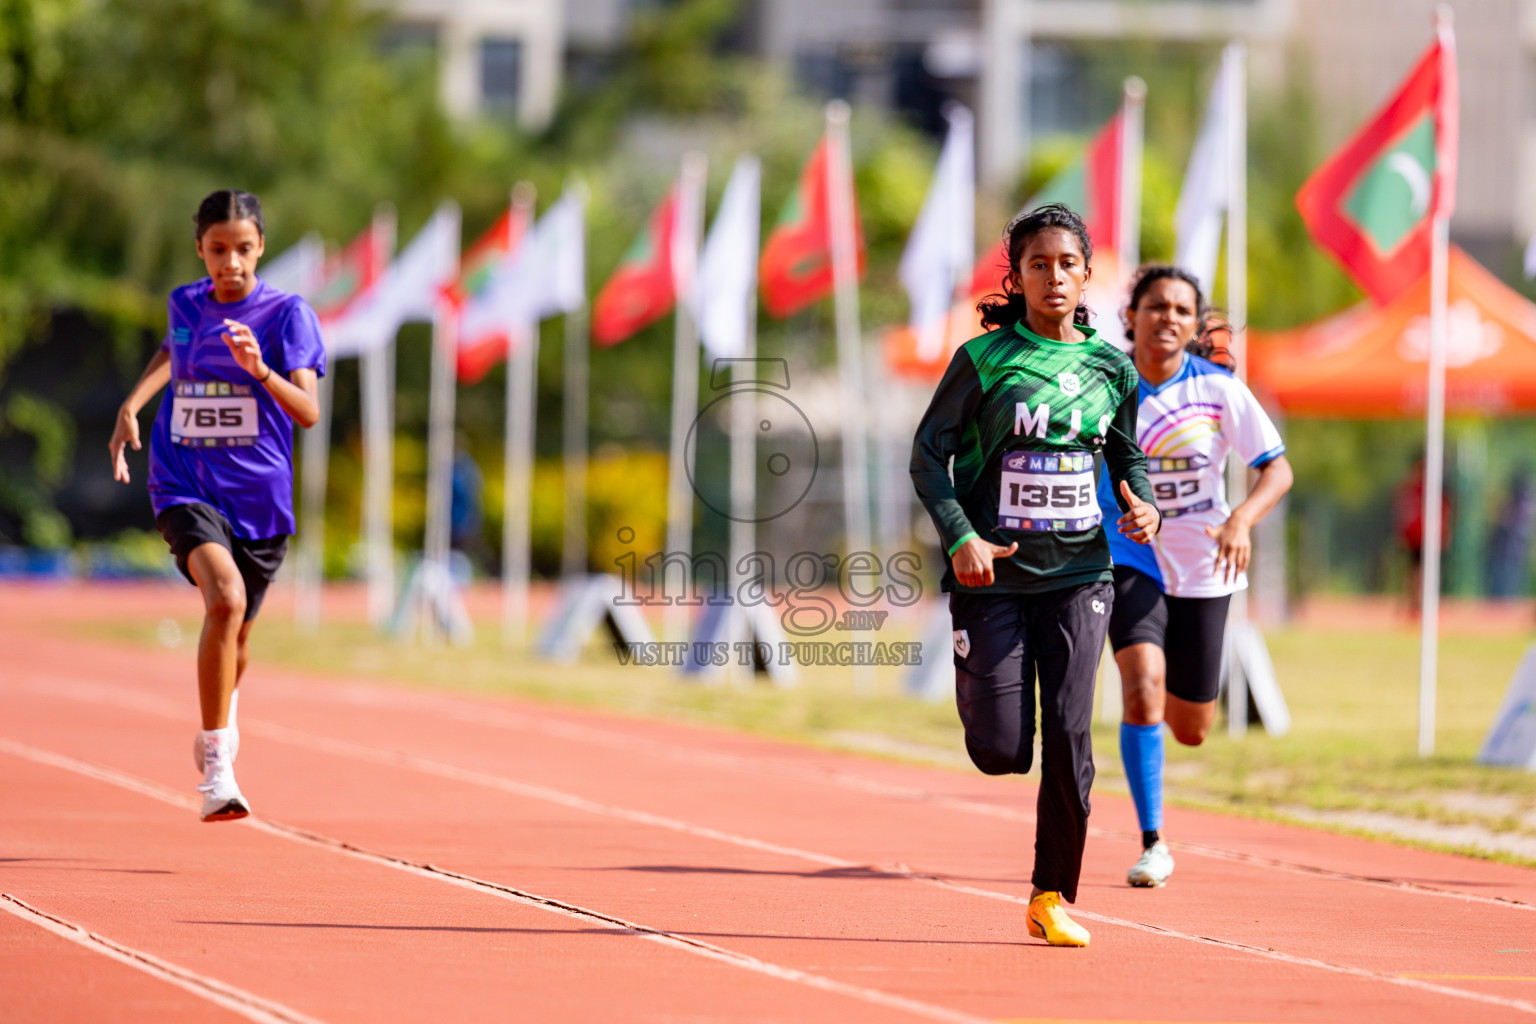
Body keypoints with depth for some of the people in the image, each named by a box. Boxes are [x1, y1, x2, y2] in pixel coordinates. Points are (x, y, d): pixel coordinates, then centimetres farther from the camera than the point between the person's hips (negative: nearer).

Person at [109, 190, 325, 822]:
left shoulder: (287, 313, -7)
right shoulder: (185, 305, 3)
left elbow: (308, 411, -18)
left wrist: (261, 371, -34)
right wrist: (131, 404, 18)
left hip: (259, 500, 0)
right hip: (185, 488, 0)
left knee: (235, 633, 16)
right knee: (225, 598, -28)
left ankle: (222, 715, 54)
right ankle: (216, 766, -23)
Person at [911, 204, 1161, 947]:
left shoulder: (1111, 368, 5)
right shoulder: (984, 361, -5)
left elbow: (1127, 456, 18)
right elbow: (929, 454, -3)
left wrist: (1143, 508, -3)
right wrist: (959, 537, -17)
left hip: (1077, 573, 2)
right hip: (991, 576, -2)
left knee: (1068, 735, -9)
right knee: (1001, 753, -4)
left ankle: (1053, 898, 4)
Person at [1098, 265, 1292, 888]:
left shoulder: (1218, 389, -10)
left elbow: (1278, 469, -11)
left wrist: (1242, 520, -29)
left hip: (1203, 568, 1)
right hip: (1131, 560, -1)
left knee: (1190, 731, 9)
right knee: (1142, 689, -25)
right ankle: (1152, 844, -15)